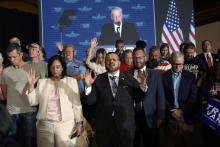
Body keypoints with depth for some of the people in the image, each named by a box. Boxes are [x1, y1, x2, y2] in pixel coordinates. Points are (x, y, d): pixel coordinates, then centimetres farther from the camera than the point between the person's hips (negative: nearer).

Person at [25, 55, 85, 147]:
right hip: (44, 125, 2)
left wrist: (79, 123, -1)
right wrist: (31, 85, -5)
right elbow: (33, 102, 6)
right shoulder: (42, 82, 10)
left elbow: (77, 104, 3)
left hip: (66, 125, -2)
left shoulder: (71, 81, 5)